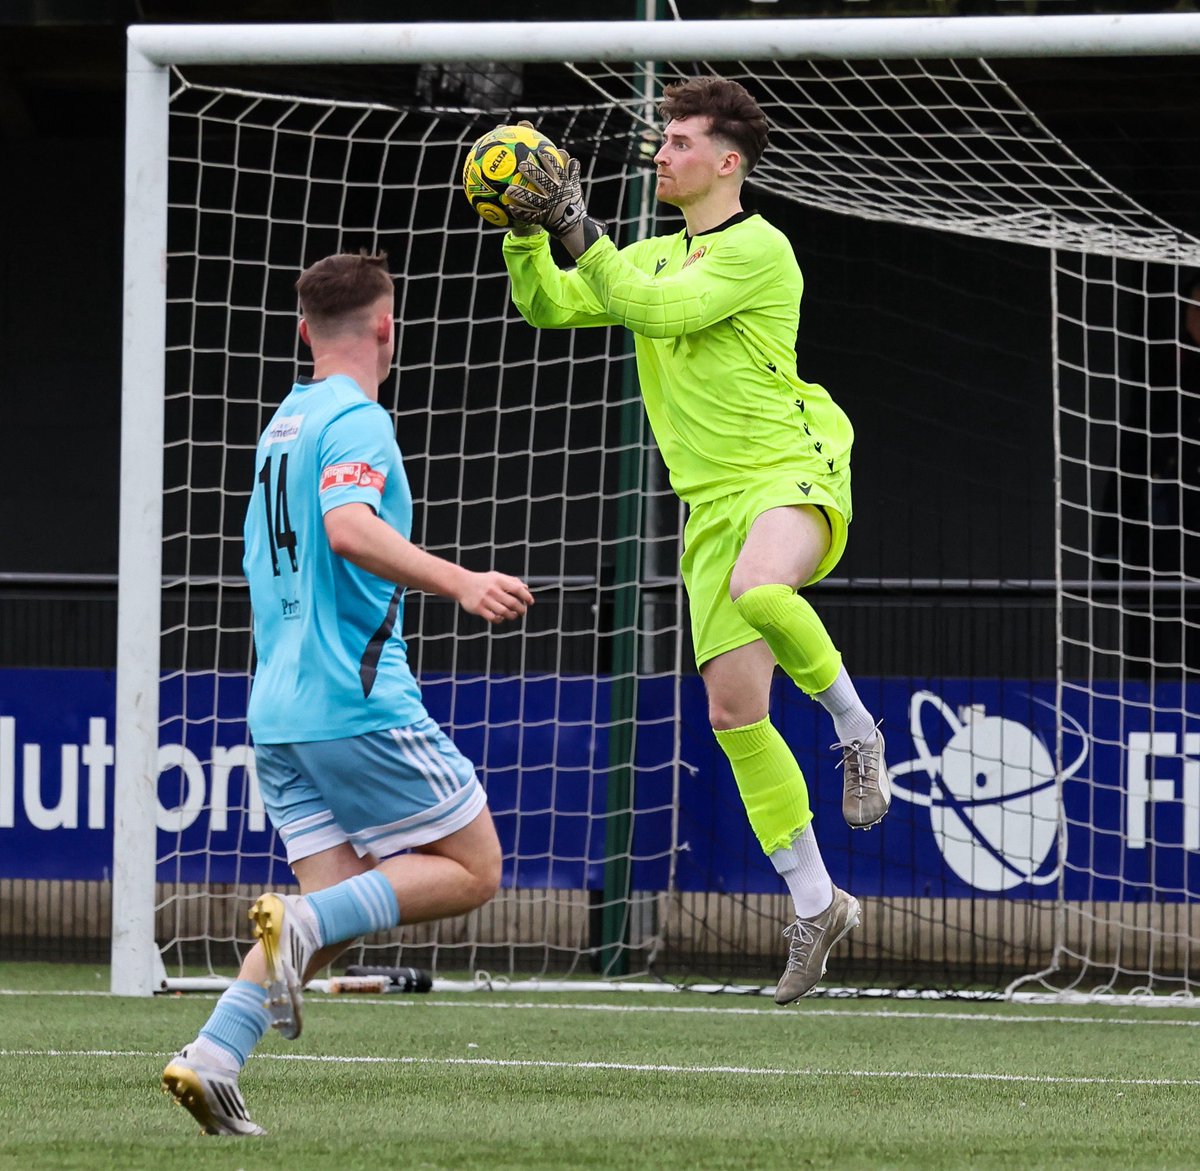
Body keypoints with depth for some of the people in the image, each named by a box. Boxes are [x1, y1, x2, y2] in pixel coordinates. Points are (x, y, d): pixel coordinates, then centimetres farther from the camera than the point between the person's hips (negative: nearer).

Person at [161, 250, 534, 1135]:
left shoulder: (285, 422, 19)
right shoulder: (356, 418, -9)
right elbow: (349, 527, -27)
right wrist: (460, 584, -35)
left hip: (281, 711, 8)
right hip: (358, 700, -8)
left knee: (338, 902, 6)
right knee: (473, 870, 2)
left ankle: (213, 1056, -11)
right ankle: (301, 924, -19)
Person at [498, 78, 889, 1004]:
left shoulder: (759, 249, -7)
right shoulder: (656, 256, 18)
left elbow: (658, 310, -19)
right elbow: (547, 305, 19)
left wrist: (580, 229, -19)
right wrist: (527, 230, 2)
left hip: (792, 475, -7)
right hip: (712, 506, 7)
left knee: (760, 591, -41)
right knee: (734, 711, 0)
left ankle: (855, 729, -14)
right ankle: (816, 905, 11)